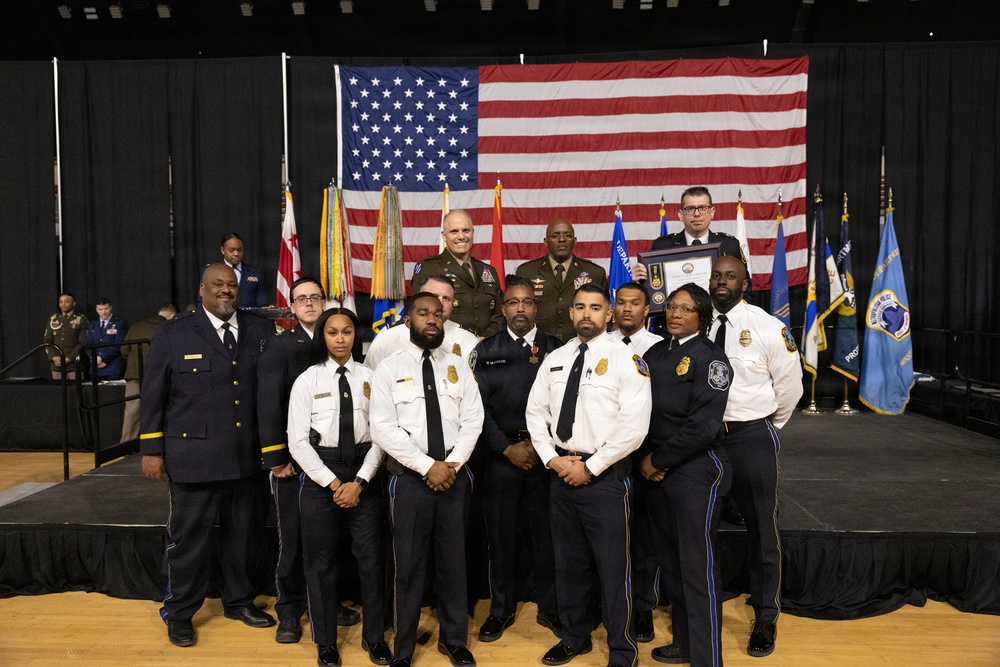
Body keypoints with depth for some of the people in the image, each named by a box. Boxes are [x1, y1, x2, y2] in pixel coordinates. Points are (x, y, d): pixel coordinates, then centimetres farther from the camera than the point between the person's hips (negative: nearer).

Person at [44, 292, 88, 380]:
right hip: (56, 364, 4)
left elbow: (82, 343, -5)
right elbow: (48, 341, 11)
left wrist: (69, 359, -12)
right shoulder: (53, 319, 14)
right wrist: (53, 357, -4)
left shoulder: (81, 319, 1)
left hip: (74, 363, -4)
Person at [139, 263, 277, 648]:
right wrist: (151, 450, -1)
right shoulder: (175, 334, -1)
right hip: (194, 457, -2)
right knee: (189, 537, 8)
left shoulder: (260, 330, 4)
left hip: (247, 458, 3)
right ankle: (179, 613, 27)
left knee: (243, 534, 15)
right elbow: (153, 395, 1)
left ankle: (238, 600, 34)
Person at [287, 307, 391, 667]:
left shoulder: (370, 377, 0)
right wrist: (332, 482, -10)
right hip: (320, 475, 0)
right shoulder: (307, 380, -2)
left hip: (363, 472, 1)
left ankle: (373, 636, 28)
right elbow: (297, 441, -5)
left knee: (370, 557, 8)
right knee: (321, 562, 10)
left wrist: (359, 482, -10)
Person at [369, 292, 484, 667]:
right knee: (409, 565, 6)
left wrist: (452, 464, -11)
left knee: (453, 561, 12)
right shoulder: (390, 369, -2)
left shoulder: (458, 367, 6)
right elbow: (383, 428, -10)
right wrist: (427, 466, -14)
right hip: (410, 477, -2)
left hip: (454, 475, 3)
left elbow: (472, 420, 2)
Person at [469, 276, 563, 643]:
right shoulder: (486, 351, 4)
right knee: (501, 536, 8)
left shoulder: (556, 349, 5)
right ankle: (501, 610, 25)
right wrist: (507, 448, -8)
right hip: (501, 457, 0)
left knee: (547, 534, 7)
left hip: (545, 457, 0)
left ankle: (549, 608, 25)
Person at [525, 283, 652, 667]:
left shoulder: (625, 359, -9)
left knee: (613, 567, 4)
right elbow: (535, 412, 10)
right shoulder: (554, 360, 8)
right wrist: (553, 459, -4)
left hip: (605, 476, -5)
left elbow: (634, 426, -15)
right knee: (568, 562, 17)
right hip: (560, 472, 5)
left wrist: (589, 467, -14)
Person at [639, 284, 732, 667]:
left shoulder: (709, 358, -10)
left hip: (696, 471, -7)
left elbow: (702, 426, -18)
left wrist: (659, 461, -12)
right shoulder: (655, 354, 10)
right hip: (658, 473, 7)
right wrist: (647, 457, -4)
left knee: (698, 569, -1)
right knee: (671, 563, 16)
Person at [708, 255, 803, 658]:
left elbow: (790, 383, 1)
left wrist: (769, 425, 8)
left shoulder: (768, 327, -8)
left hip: (752, 436, -2)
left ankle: (766, 617, 27)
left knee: (761, 529, 9)